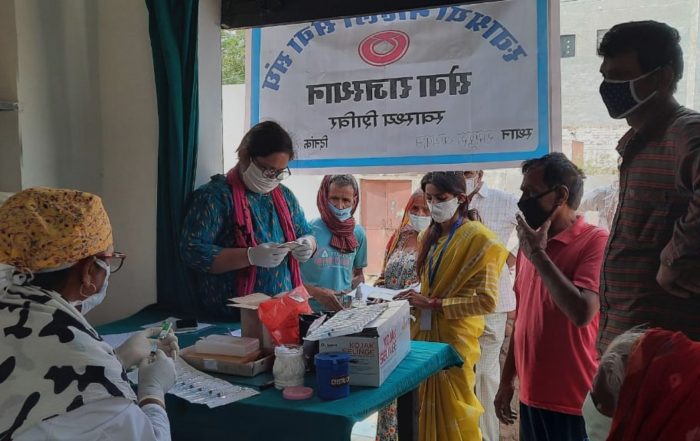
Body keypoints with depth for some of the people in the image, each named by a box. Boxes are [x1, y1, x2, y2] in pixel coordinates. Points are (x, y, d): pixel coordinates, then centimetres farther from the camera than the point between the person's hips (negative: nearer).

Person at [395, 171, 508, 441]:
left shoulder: (478, 238, -11)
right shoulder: (429, 236, 11)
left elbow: (487, 300, -17)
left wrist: (433, 304, -18)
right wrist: (417, 300, 0)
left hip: (454, 337, -6)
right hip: (425, 332, 6)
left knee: (451, 412, 3)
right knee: (427, 408, 10)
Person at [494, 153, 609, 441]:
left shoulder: (595, 241, -13)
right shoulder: (530, 244, 7)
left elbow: (581, 313, -26)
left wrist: (538, 254, -18)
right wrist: (507, 380, 14)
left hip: (573, 404, -6)